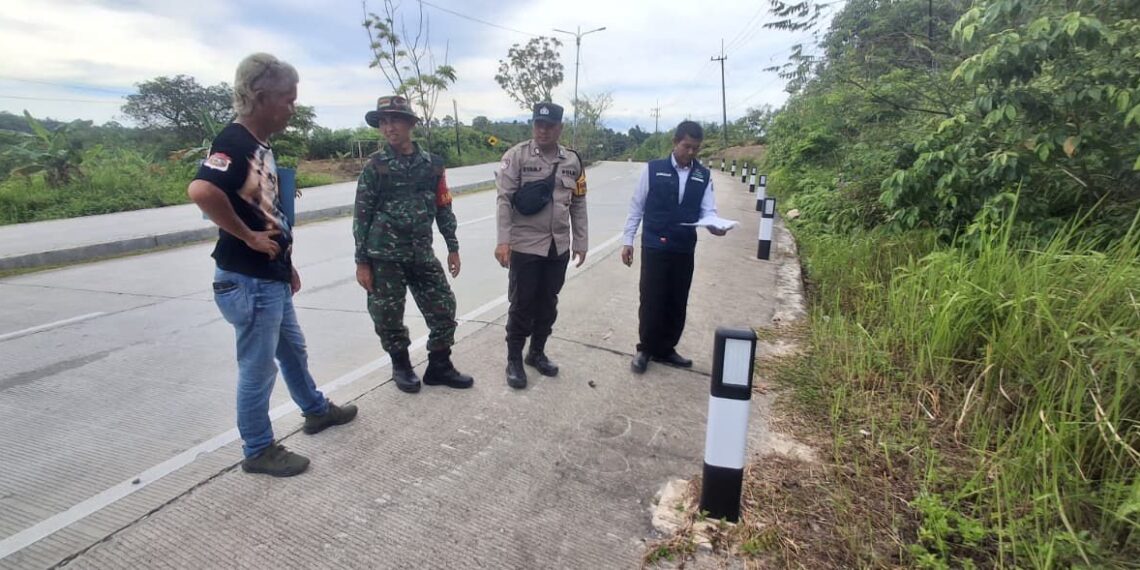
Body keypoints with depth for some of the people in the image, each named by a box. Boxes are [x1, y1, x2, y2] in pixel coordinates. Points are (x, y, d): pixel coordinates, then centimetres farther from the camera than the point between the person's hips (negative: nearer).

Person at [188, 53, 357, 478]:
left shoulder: (261, 145, 12)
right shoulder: (233, 142, -19)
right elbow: (201, 191, -37)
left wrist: (288, 264, 20)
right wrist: (246, 237, -24)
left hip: (272, 278, 10)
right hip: (248, 282, -10)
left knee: (293, 351, 24)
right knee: (258, 368, 5)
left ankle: (317, 410, 44)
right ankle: (258, 450, 22)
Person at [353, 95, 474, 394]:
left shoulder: (432, 163, 4)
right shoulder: (375, 166, -3)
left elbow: (443, 208, 10)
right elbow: (361, 216, -3)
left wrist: (453, 248, 8)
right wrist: (361, 262, -6)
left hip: (422, 254, 3)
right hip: (384, 257, -2)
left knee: (444, 310, 4)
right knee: (388, 318, 6)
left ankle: (439, 366, 22)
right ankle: (401, 367, 29)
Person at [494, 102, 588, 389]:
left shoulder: (573, 161, 6)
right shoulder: (517, 155, -7)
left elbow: (578, 205, 10)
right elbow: (504, 199, -11)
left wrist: (580, 242, 8)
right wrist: (503, 240, -19)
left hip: (559, 247, 4)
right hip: (525, 245, -4)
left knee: (548, 304, 14)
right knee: (521, 305, 3)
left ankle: (537, 353, 32)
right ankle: (514, 360, 19)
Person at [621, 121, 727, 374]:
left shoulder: (704, 176, 4)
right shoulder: (653, 169, -4)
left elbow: (708, 210, 0)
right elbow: (636, 207, 1)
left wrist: (714, 226, -23)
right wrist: (627, 241, -1)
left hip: (684, 250, 3)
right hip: (654, 247, -3)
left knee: (677, 303, 11)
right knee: (651, 300, 1)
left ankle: (665, 349, 27)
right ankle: (645, 349, 19)